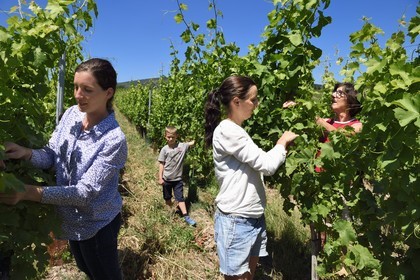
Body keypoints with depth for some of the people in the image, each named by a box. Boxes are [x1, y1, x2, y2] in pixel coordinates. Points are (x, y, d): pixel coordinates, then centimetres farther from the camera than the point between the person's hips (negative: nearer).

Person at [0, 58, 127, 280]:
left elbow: (87, 192, -30)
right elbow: (51, 155, -6)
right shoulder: (71, 114, -9)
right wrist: (26, 153, -27)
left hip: (96, 224, -6)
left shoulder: (114, 139, -30)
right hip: (70, 217, 7)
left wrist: (30, 192, -35)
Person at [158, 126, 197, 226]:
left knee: (180, 197, -1)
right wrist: (160, 178, -7)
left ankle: (186, 217, 2)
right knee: (167, 198, 17)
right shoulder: (164, 149, -8)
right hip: (166, 179, 1)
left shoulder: (182, 146, -7)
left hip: (177, 178, -1)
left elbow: (193, 142, -12)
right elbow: (161, 164, -5)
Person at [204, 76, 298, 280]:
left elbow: (259, 162, 12)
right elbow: (267, 165, -20)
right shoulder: (226, 131, -19)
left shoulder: (237, 131, 11)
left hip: (254, 218, 9)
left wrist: (282, 146, 4)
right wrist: (283, 142, -4)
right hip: (236, 220, -9)